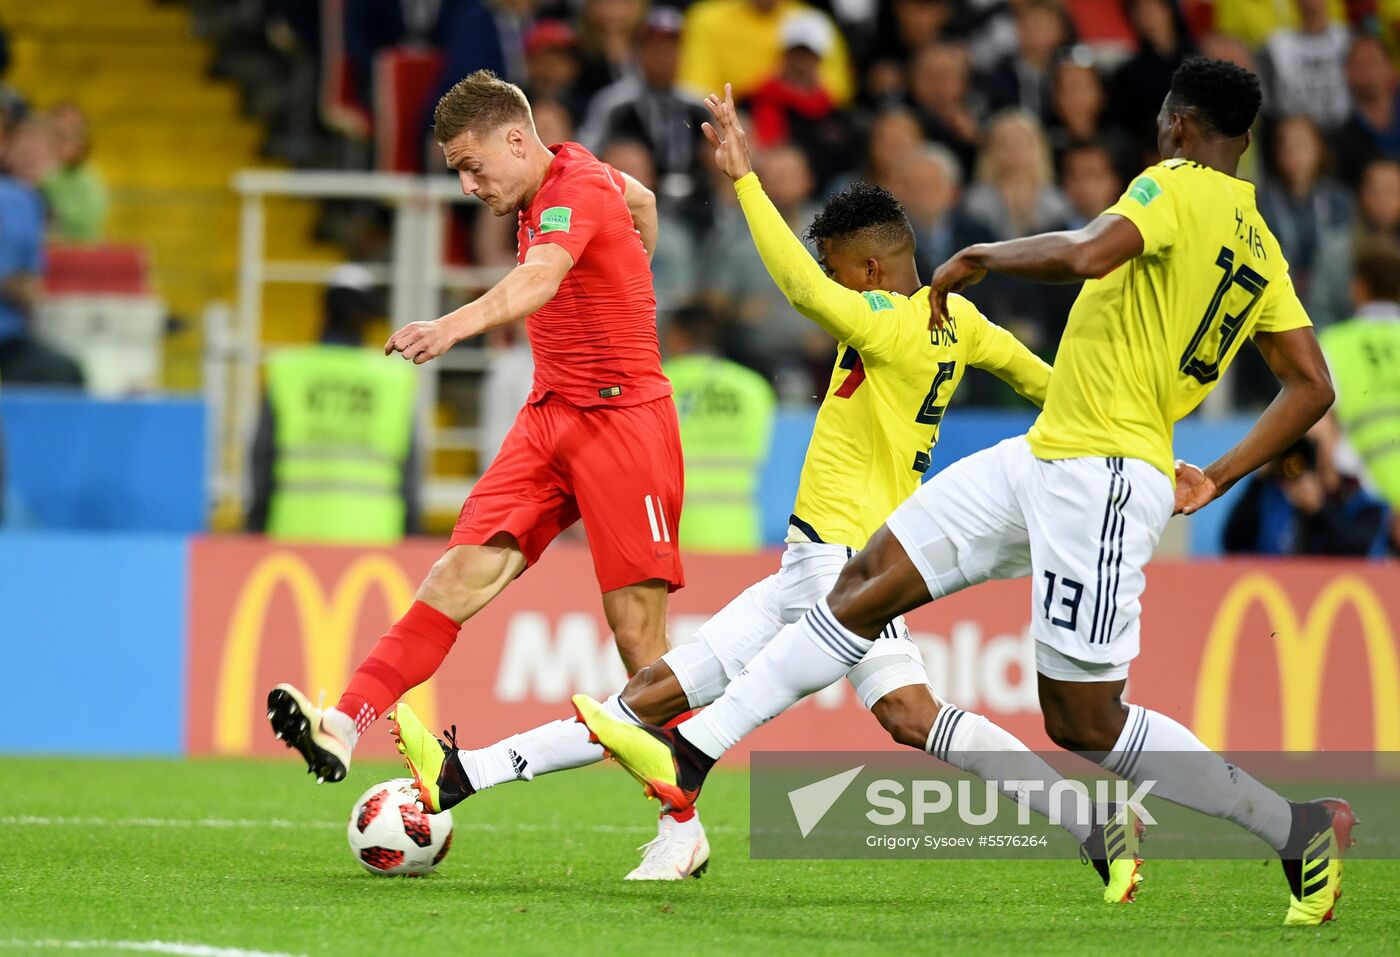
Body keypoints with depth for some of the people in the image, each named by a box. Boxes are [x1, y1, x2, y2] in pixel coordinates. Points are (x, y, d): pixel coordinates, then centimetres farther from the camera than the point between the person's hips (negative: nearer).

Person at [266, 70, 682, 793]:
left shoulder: (577, 190, -17)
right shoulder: (552, 184, 11)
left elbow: (538, 279, -39)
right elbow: (642, 200, 33)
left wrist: (455, 325, -56)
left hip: (623, 420, -8)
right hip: (548, 417, 8)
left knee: (638, 636, -6)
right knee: (465, 571, -11)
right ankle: (345, 726, -25)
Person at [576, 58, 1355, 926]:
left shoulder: (1178, 186, -12)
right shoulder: (1261, 251, 12)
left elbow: (1085, 256, -30)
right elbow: (1312, 387, 11)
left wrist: (982, 259, -14)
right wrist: (1219, 480, 14)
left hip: (1099, 480, -10)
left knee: (1084, 724, -5)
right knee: (868, 583, 6)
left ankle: (1303, 830, 6)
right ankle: (688, 757, 6)